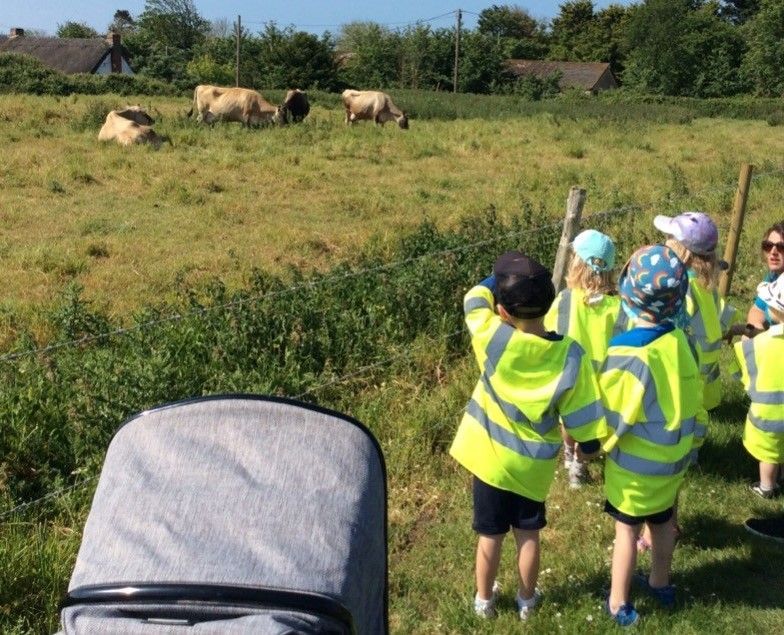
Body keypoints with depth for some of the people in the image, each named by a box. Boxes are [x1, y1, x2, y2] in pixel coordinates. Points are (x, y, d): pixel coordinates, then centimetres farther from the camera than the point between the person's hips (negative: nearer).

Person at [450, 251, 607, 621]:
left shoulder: (493, 339, -25)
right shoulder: (569, 355, -21)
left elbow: (475, 298, -5)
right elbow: (582, 417, -12)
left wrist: (499, 279, 6)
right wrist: (588, 446, 6)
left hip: (491, 459, 0)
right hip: (534, 465, 1)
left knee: (491, 535, 17)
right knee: (529, 534, 21)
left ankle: (484, 601, 37)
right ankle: (527, 600, 39)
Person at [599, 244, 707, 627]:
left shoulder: (627, 351, -28)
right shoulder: (681, 342, -9)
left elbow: (612, 415, -19)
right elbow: (694, 402, 3)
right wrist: (691, 443, 17)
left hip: (635, 463, -5)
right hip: (673, 457, 5)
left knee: (627, 528, 10)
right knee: (663, 522, 23)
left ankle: (618, 603, 25)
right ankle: (660, 583, 44)